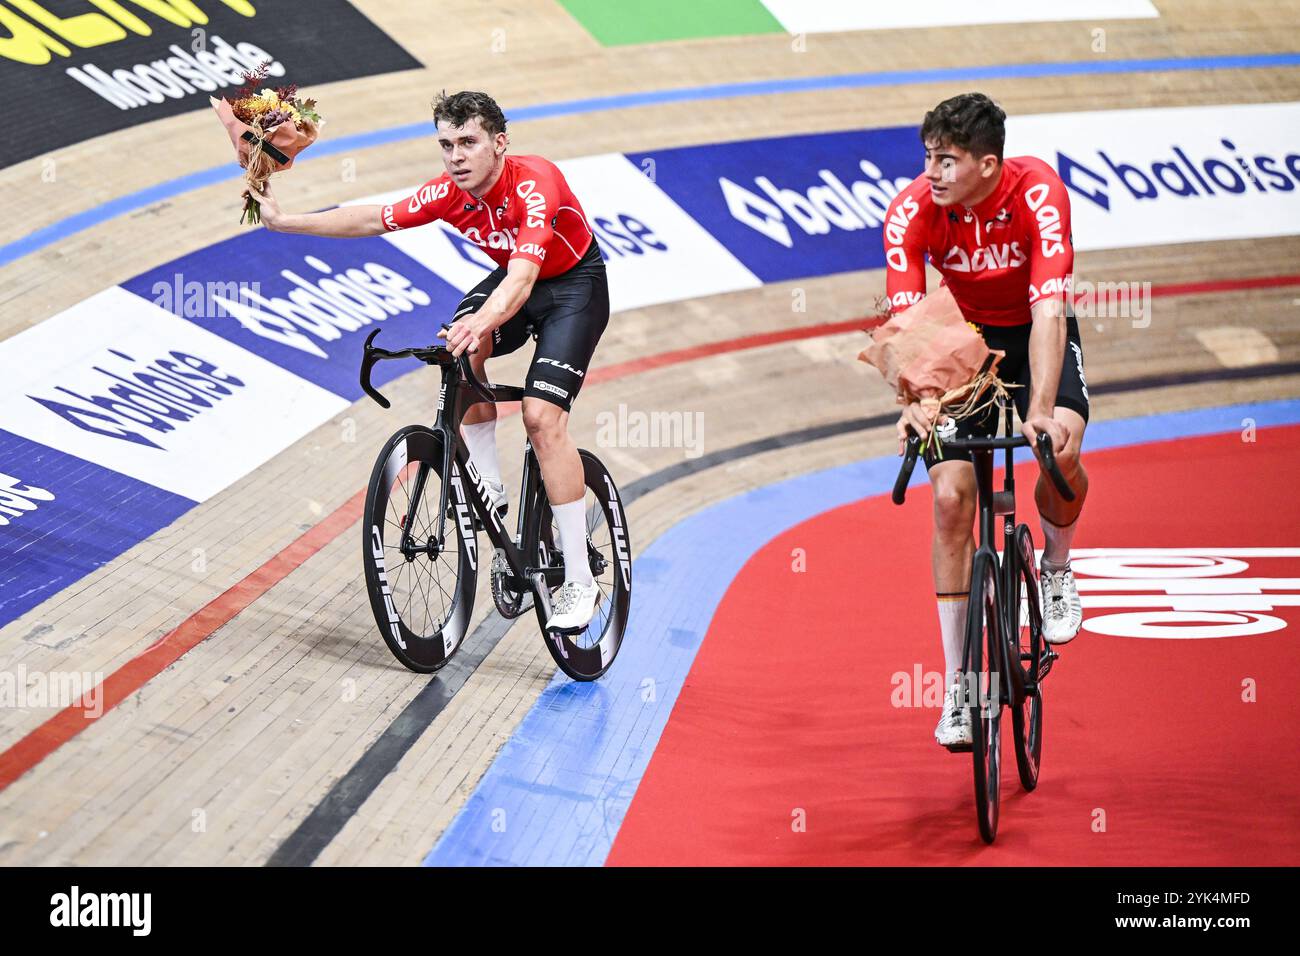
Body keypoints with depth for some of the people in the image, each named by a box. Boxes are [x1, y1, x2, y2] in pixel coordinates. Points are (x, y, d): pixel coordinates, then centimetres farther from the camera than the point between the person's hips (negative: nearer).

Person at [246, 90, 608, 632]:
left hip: (575, 285, -6)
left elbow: (523, 274, -48)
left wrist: (482, 322, -67)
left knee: (542, 416, -20)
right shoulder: (447, 193, -15)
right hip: (513, 279, 6)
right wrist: (281, 221, -2)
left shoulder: (534, 184, -34)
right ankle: (489, 490, -7)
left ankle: (580, 581, -15)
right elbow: (372, 220, -2)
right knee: (460, 352, -24)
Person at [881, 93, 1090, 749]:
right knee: (951, 497, -12)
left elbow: (1048, 309, -37)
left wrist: (1041, 411, -48)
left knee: (1061, 450, -30)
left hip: (1036, 336, -1)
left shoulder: (1038, 193, -29)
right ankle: (957, 688, -4)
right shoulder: (912, 210, -24)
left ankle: (1056, 570, 5)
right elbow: (905, 318, -29)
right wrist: (915, 401, -47)